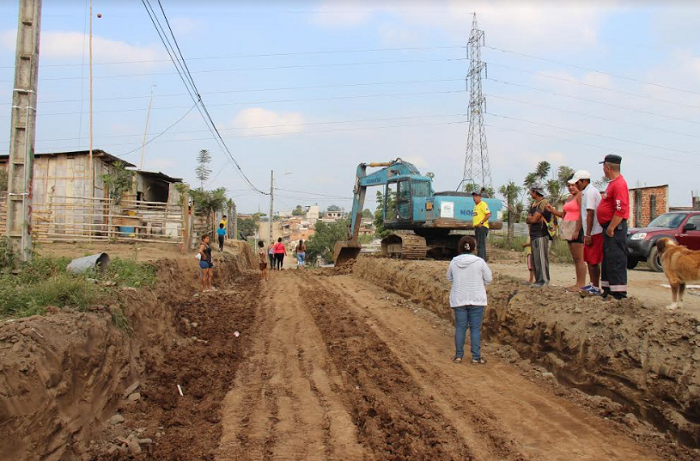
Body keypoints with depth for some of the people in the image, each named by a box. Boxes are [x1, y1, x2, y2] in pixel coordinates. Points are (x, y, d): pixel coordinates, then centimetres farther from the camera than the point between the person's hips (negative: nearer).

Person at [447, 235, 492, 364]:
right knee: (475, 328, 7)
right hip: (476, 300, -2)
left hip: (458, 300, 2)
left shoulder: (454, 262, -4)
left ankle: (458, 355, 16)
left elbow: (449, 277, 10)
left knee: (460, 327, 10)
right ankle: (476, 357, 11)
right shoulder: (479, 262, -11)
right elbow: (488, 279, -3)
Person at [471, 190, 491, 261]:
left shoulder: (483, 204, -9)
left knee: (481, 245, -13)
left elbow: (488, 214, -18)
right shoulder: (475, 206, 20)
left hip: (482, 227, -10)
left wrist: (481, 222, -21)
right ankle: (482, 260, 19)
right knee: (479, 245, 13)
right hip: (477, 227, 10)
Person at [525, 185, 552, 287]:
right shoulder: (534, 204, 19)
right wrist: (532, 219, -5)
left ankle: (544, 280, -5)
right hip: (533, 234, 9)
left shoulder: (543, 203, -10)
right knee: (535, 259, 10)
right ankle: (538, 279, 16)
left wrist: (530, 218, 4)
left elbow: (534, 219, -16)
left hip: (541, 235, -9)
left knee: (541, 258, -8)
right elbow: (528, 220, 15)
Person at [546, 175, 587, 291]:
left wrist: (577, 230, -22)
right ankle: (578, 283, 14)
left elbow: (582, 215, -17)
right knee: (575, 258, 10)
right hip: (569, 229, 10)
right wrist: (552, 210, 8)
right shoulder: (569, 197, 21)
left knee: (579, 258, -9)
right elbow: (563, 214, 23)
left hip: (577, 228, -10)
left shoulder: (580, 196, -8)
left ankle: (581, 284, -8)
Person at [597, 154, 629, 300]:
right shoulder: (613, 183, 17)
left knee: (616, 260, -9)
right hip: (610, 227, 11)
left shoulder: (619, 184, -16)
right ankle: (609, 289, 23)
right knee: (608, 260, 15)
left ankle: (619, 293, -6)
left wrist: (611, 228, -21)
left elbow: (621, 210, -24)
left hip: (615, 228, -11)